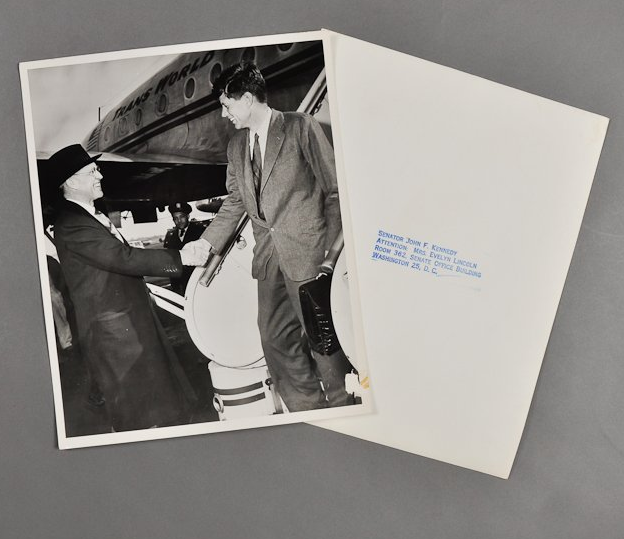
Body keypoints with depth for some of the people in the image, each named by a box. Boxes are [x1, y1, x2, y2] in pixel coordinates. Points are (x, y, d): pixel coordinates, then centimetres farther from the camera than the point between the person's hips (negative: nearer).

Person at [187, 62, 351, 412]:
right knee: (275, 337, 7)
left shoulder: (301, 127, -4)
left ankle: (340, 406, 18)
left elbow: (335, 188, -5)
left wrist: (331, 249, -11)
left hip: (306, 250, -6)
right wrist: (206, 244, 7)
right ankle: (307, 413, 20)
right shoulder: (237, 147, 14)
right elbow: (234, 202, 18)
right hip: (269, 254, 7)